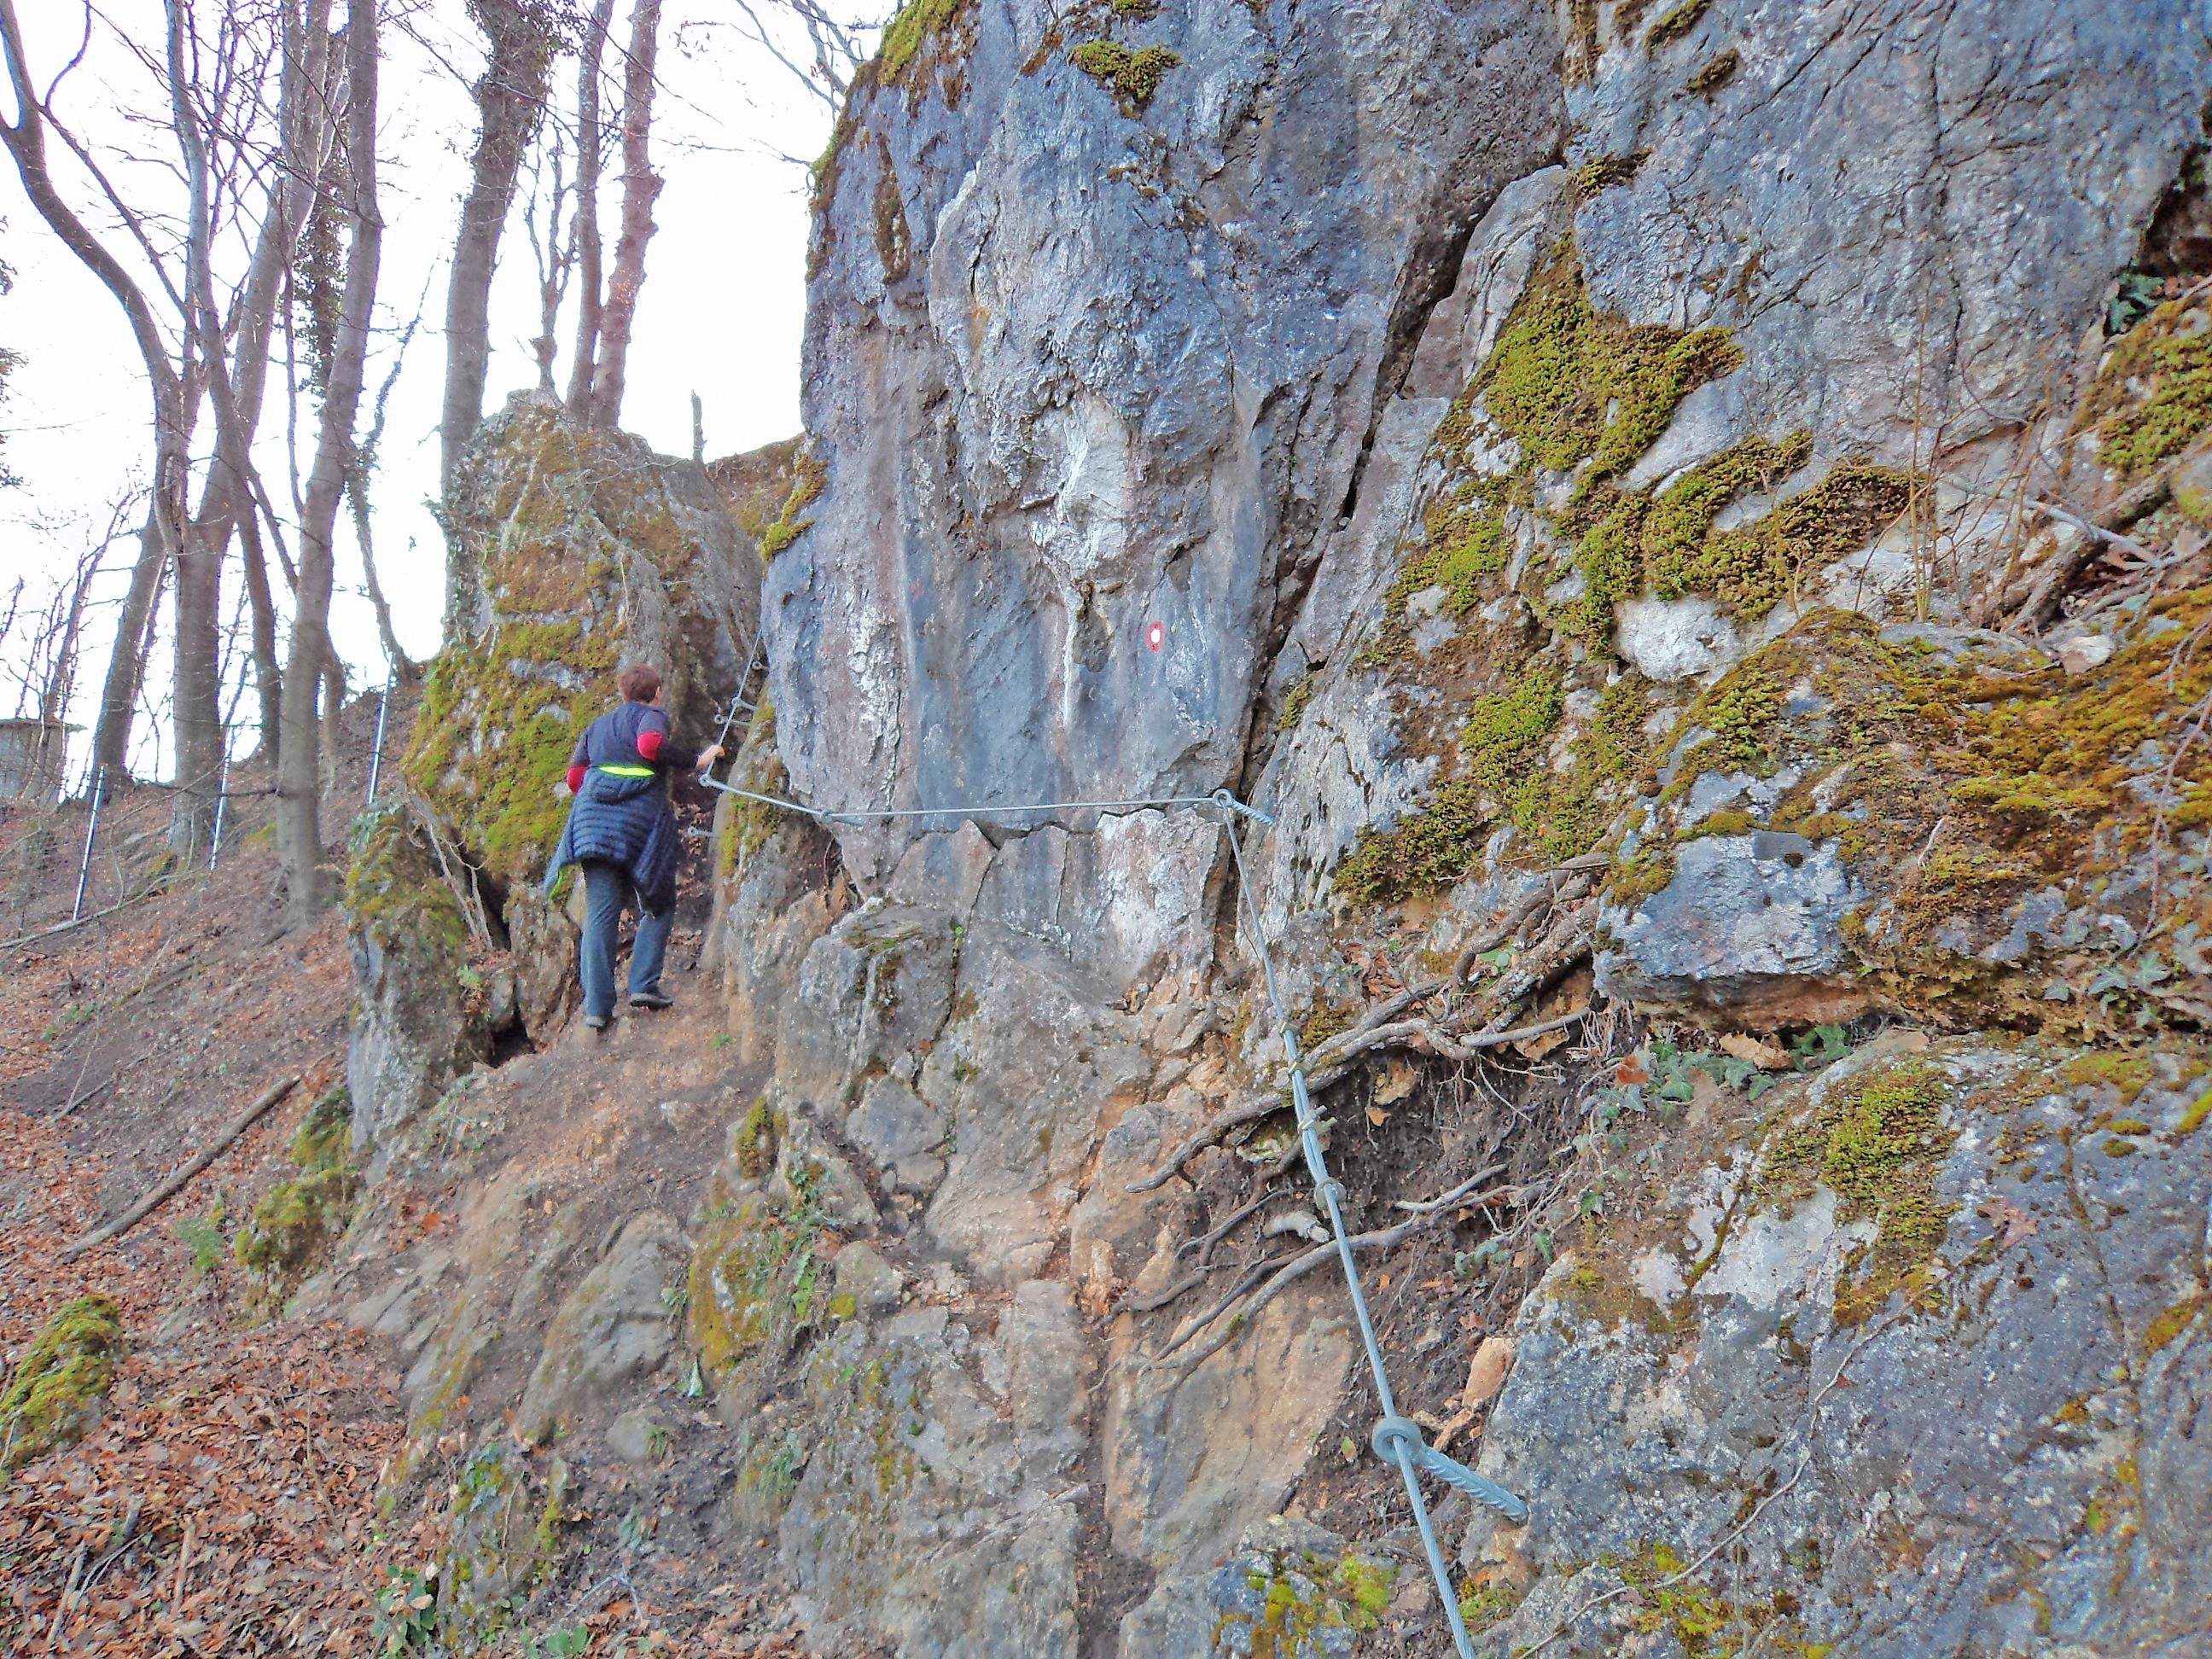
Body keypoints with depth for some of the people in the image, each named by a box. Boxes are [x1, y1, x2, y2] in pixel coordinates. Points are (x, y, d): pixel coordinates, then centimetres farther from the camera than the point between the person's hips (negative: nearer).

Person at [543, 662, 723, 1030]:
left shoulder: (597, 726, 24)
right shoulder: (652, 715, 7)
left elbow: (574, 777, 17)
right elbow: (650, 744, -16)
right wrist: (696, 761, -8)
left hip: (594, 821, 5)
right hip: (642, 818, -5)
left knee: (600, 914, 2)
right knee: (658, 906, 10)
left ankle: (597, 1006, -3)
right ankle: (644, 986, -3)